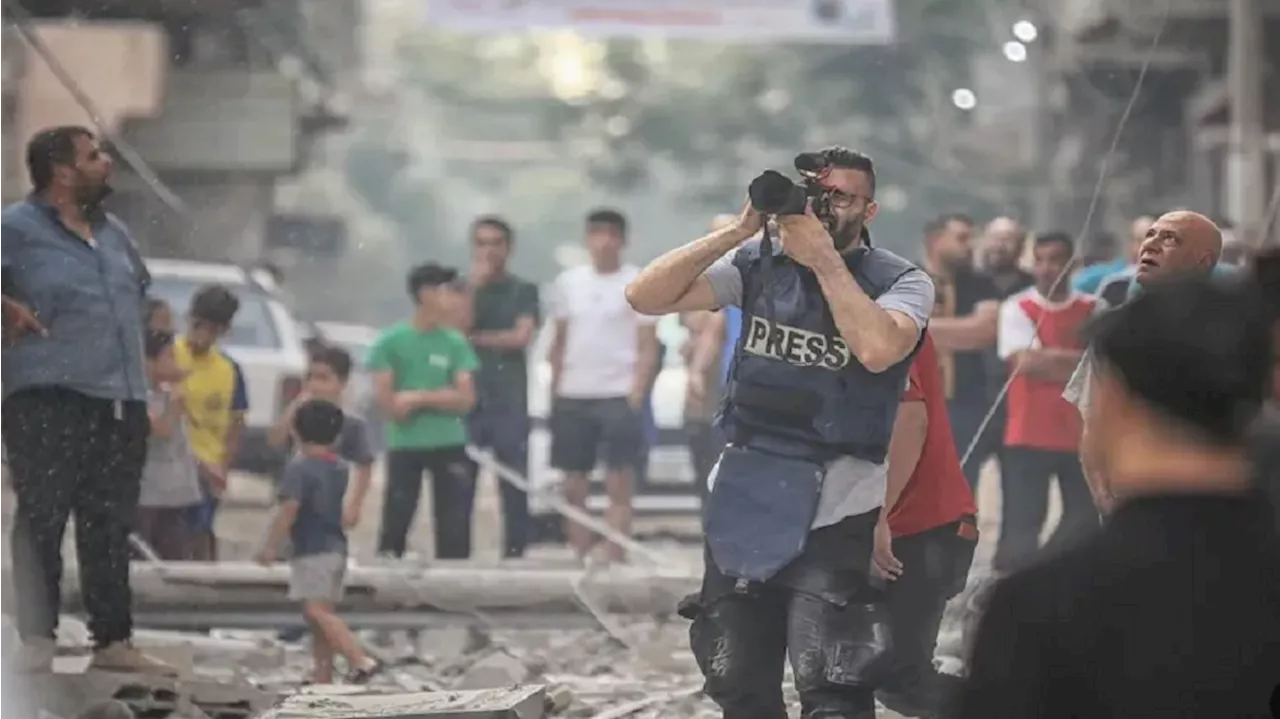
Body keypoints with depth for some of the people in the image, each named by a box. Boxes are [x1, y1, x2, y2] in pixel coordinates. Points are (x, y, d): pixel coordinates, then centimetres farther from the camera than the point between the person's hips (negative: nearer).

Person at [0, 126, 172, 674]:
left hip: (122, 402, 7)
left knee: (110, 526, 8)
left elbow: (140, 288, 34)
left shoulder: (113, 233, 18)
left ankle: (113, 643, 12)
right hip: (48, 401, -7)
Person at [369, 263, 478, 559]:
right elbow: (387, 401, -8)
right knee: (395, 523, 1)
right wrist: (441, 399, -9)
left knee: (454, 528, 1)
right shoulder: (391, 341, -3)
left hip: (450, 445, 2)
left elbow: (465, 399, -1)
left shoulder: (456, 343, 4)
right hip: (404, 445, -2)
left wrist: (419, 398, -13)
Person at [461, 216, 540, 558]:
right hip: (468, 398, 1)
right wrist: (474, 285, -9)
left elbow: (522, 337, -4)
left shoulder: (524, 291, 8)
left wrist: (475, 338, -1)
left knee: (515, 485, -3)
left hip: (510, 401, -1)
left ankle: (515, 555, 0)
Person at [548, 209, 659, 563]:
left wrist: (636, 395, -13)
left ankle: (612, 560, -6)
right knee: (573, 487, 7)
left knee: (619, 487, -6)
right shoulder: (569, 281, 10)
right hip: (572, 397, 5)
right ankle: (578, 559, 14)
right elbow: (559, 341, 15)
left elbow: (648, 347, -4)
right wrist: (554, 391, 9)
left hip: (618, 397, -4)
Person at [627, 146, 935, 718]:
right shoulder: (758, 262, 4)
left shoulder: (901, 282, -5)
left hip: (834, 508, -4)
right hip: (744, 496, 4)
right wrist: (737, 231, -12)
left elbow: (877, 348, -27)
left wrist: (824, 259, -19)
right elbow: (645, 297, -5)